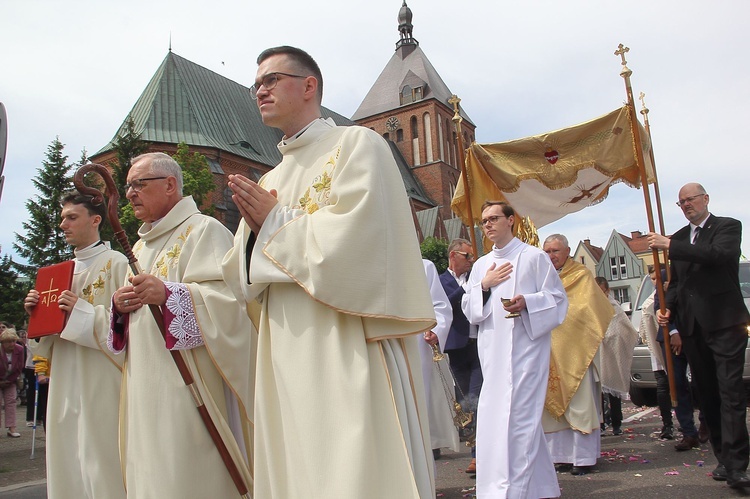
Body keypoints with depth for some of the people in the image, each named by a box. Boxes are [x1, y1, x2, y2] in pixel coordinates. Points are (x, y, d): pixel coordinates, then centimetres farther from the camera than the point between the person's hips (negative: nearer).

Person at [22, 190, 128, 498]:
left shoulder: (116, 263, -5)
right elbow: (52, 332, 22)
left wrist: (83, 311, -21)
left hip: (101, 386, -7)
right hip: (65, 387, 8)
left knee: (102, 466, -3)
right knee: (67, 463, 12)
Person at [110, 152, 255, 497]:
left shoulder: (204, 230, -5)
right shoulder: (140, 246, 21)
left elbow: (229, 298, -16)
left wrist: (168, 294, -28)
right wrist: (119, 306, 3)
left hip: (187, 382, -8)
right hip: (144, 385, 8)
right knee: (148, 471, 12)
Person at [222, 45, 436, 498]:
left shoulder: (357, 145, -2)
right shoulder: (269, 181, 18)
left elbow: (353, 241, -18)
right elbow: (245, 283, 16)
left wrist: (274, 224, -5)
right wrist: (255, 227, -4)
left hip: (349, 356, -7)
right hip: (287, 364, 7)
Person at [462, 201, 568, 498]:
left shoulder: (534, 257, 0)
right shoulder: (481, 266, 15)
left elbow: (557, 298, -2)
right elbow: (468, 309, 15)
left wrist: (527, 303, -18)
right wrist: (484, 286, -2)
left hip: (525, 348, -6)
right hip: (493, 351, 6)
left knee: (518, 416, -9)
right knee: (493, 416, 8)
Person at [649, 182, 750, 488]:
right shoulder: (678, 238, 16)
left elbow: (719, 254, -21)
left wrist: (669, 246, -20)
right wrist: (668, 308, 2)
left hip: (724, 322, -6)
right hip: (693, 326, 6)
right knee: (706, 393, 8)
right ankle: (724, 457, 17)